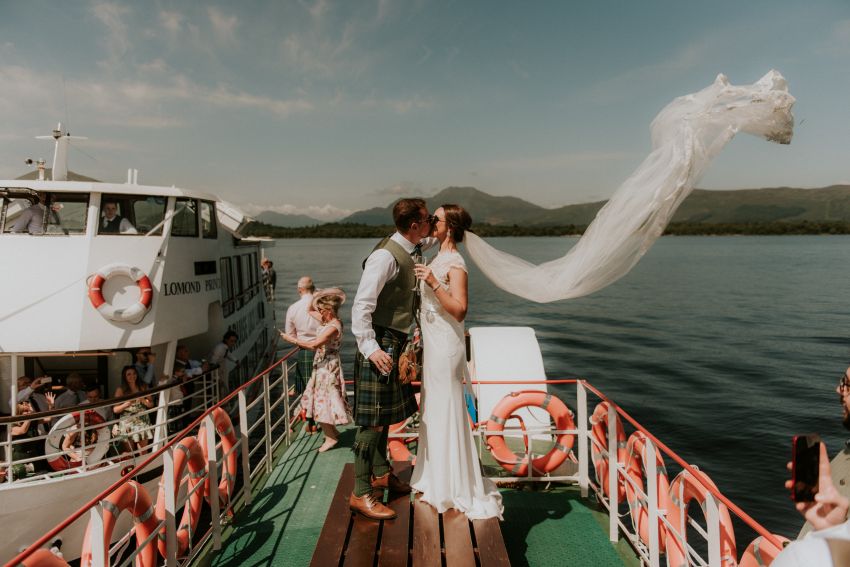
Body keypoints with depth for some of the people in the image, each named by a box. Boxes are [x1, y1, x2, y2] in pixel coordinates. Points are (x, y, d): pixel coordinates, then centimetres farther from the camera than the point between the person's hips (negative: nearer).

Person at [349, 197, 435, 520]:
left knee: (385, 413, 20)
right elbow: (361, 305, -24)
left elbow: (425, 243, 36)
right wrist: (370, 347, -28)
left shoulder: (406, 252, 9)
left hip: (394, 343, 10)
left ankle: (380, 473, 36)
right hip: (380, 343, -10)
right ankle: (360, 494, 3)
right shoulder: (385, 257, -19)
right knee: (373, 419, -6)